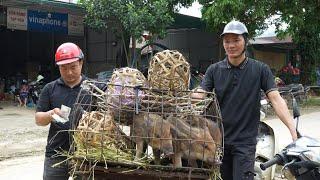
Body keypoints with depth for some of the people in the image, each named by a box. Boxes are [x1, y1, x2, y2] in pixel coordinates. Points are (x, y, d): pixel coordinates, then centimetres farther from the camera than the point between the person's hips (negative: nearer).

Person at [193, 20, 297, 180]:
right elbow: (199, 96, -5)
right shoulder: (214, 70, 4)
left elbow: (276, 99, -8)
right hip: (218, 139, 2)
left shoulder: (260, 69, -1)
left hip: (245, 141, -2)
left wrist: (294, 131, -19)